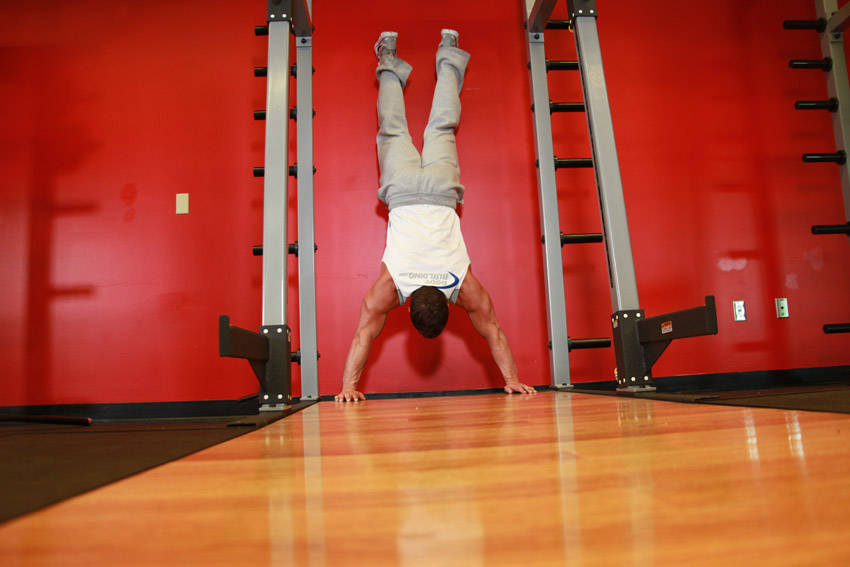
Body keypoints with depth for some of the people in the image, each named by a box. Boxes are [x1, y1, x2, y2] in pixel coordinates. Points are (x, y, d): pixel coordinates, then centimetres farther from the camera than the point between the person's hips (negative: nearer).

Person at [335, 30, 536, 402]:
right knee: (394, 132, 23)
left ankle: (448, 55, 40)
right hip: (404, 192, 0)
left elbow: (494, 332, -20)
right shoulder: (387, 285, -30)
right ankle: (389, 61, 39)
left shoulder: (465, 286, -28)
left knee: (440, 129, 22)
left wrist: (513, 381, -19)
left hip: (439, 193, 1)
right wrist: (348, 386, -28)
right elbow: (363, 336, -26)